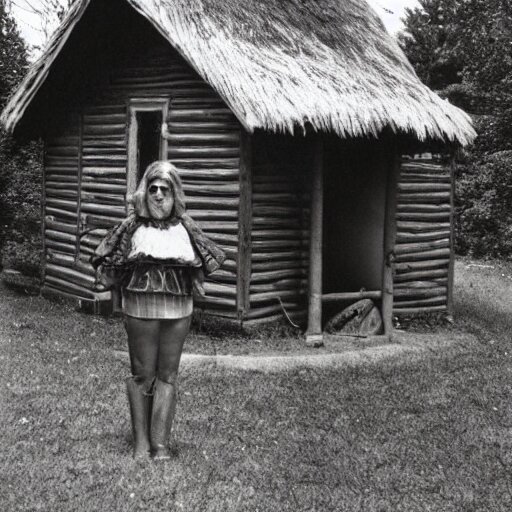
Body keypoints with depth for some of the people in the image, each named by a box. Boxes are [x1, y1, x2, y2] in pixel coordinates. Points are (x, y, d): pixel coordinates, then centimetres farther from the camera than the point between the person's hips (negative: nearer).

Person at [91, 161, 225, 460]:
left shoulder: (185, 228, 6)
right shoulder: (133, 227, 1)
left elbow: (210, 260, 12)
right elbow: (105, 265, 4)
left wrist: (188, 264, -2)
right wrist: (131, 262, -10)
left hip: (179, 309, 2)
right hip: (141, 308, -2)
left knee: (168, 375, 5)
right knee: (143, 374, 5)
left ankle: (160, 442, 12)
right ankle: (141, 441, 16)